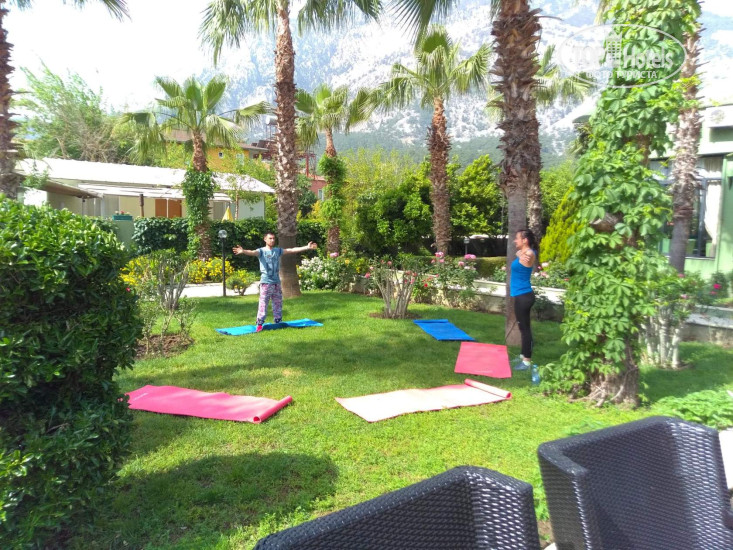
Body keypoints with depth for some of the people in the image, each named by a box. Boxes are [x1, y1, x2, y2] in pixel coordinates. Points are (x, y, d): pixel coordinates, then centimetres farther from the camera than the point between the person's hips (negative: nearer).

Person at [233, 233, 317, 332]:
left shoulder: (278, 250, 9)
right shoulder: (261, 251, -4)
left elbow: (291, 250, 9)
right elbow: (252, 252, -23)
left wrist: (307, 247, 5)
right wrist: (243, 251, -45)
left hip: (277, 282, 5)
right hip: (265, 282, -5)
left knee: (278, 304, 13)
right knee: (263, 304, -6)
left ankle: (278, 322, 25)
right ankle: (259, 324, -1)